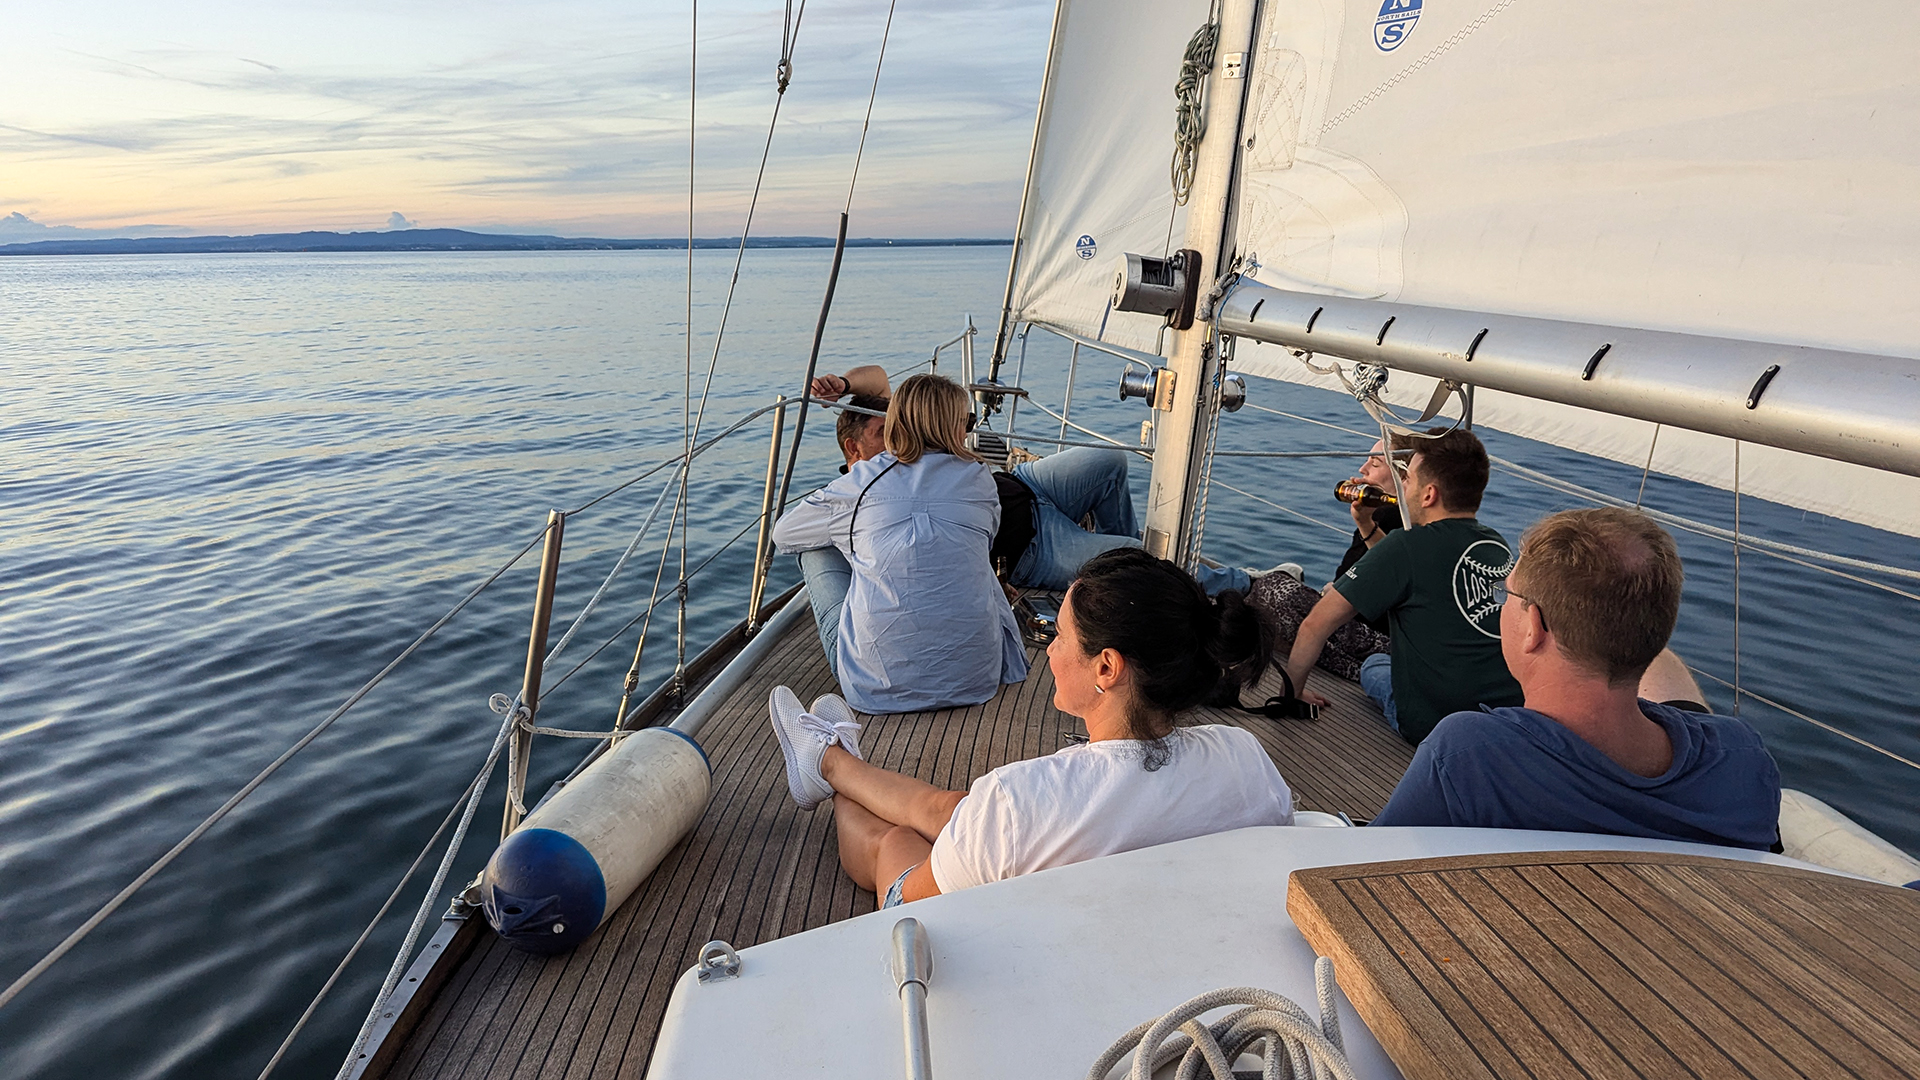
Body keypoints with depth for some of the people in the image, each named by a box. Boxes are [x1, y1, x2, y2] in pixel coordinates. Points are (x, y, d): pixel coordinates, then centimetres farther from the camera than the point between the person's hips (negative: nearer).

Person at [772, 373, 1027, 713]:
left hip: (879, 687, -2)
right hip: (976, 679, 2)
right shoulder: (978, 479, 5)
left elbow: (783, 534, 17)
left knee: (816, 548, 18)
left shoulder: (861, 482, 0)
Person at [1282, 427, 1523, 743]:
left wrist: (1292, 690, 3)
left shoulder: (1405, 547, -13)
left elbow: (1316, 624, -10)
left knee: (1374, 664, 25)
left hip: (1437, 727, -5)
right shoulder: (1500, 548, 4)